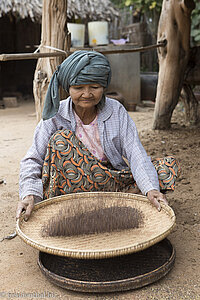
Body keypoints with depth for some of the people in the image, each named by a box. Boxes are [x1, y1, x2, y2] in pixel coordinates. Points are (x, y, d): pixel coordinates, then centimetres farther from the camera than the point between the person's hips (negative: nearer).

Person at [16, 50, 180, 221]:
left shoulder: (116, 111, -6)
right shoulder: (55, 116, -10)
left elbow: (135, 153, -15)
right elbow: (33, 160, -13)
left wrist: (151, 189, -32)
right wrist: (29, 194, -33)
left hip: (112, 178, 2)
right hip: (72, 184, -1)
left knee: (169, 167, -13)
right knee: (61, 138, -27)